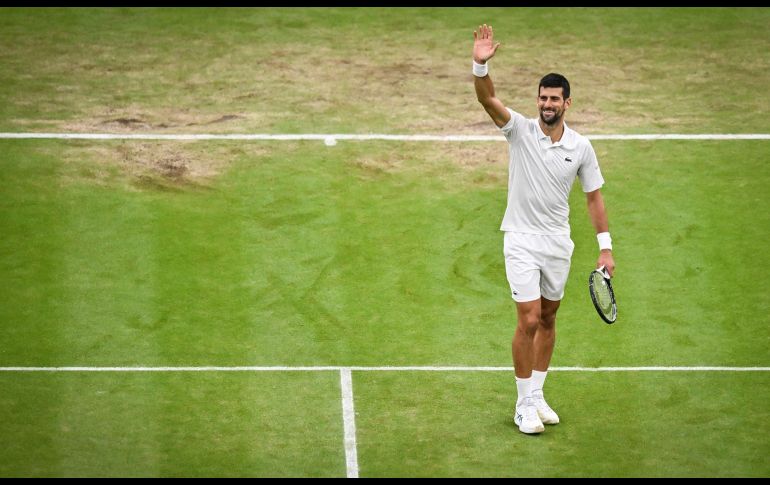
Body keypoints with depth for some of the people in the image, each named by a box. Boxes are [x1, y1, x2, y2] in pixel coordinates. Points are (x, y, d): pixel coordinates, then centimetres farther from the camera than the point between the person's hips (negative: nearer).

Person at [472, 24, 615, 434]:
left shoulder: (581, 147, -1)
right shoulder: (520, 130, -8)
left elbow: (594, 197, 5)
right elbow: (487, 99, -23)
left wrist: (605, 247, 1)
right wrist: (481, 65, -43)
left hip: (558, 242, 3)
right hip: (522, 239, -3)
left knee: (548, 319, 12)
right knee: (529, 321, -9)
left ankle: (537, 396, 25)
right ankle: (524, 405, 0)